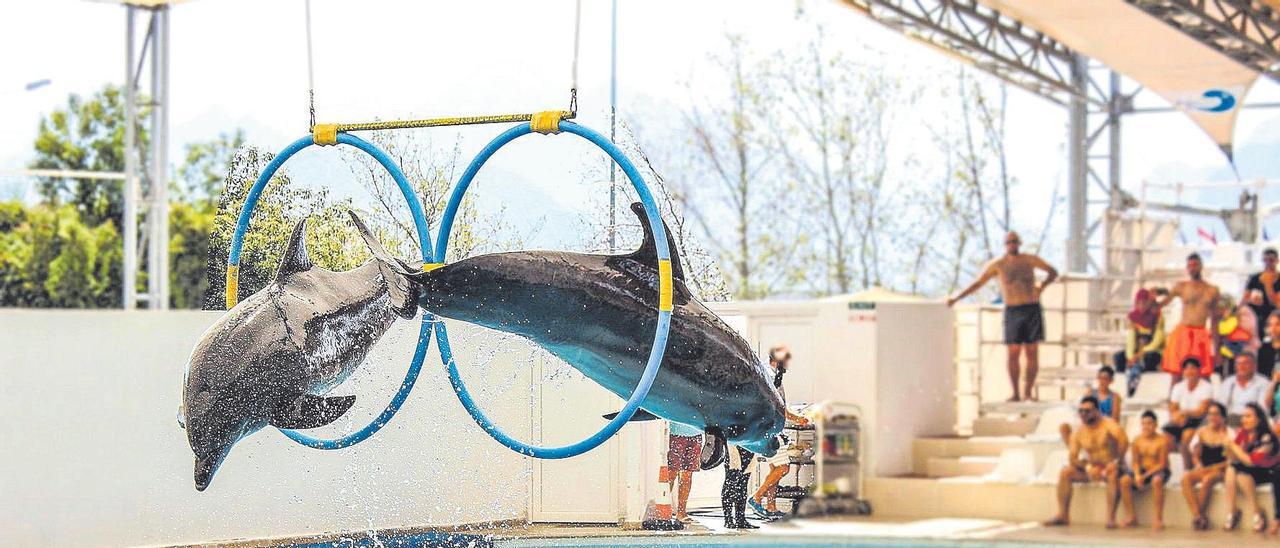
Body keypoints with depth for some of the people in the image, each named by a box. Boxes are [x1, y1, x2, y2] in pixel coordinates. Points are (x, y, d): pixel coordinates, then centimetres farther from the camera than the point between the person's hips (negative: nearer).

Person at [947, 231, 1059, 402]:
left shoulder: (1030, 260, 6)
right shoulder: (998, 265, 4)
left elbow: (1053, 272, 18)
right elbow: (977, 283, 5)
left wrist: (1042, 285, 1)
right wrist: (956, 298, 0)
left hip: (1032, 310, 0)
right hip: (1012, 311, 0)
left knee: (1032, 353, -1)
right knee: (1012, 354, -5)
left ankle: (1028, 392, 4)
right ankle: (1015, 393, 0)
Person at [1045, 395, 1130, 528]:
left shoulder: (1108, 425, -11)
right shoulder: (1078, 434, 3)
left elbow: (1124, 441, -29)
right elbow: (1072, 459, -3)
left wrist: (1117, 462, -29)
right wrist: (1089, 467, -19)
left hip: (1111, 468, -5)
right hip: (1092, 469, 5)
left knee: (1113, 474, -39)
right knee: (1065, 472, -13)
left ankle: (1111, 517, -42)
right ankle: (1063, 515, -15)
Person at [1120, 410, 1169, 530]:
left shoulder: (1162, 441, -11)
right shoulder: (1137, 441, 4)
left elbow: (1162, 464, -13)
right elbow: (1136, 462, 7)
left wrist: (1145, 475, -21)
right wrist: (1137, 475, -14)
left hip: (1159, 471, -5)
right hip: (1142, 470, 5)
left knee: (1157, 481, -40)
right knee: (1124, 481, -22)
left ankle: (1159, 519, -35)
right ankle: (1132, 517, -17)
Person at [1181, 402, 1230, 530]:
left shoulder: (1228, 434, 0)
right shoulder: (1201, 432, 14)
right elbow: (1196, 455, 16)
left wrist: (1214, 468, -15)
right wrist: (1198, 465, -5)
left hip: (1220, 471, -4)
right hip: (1203, 469, 4)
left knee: (1207, 479, -38)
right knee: (1186, 477, -29)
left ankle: (1200, 514, -24)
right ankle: (1196, 515, -38)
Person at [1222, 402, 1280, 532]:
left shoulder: (1267, 438, -22)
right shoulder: (1243, 433, -4)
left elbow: (1252, 461, -29)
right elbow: (1234, 459, -5)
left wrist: (1233, 446, -22)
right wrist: (1229, 447, -24)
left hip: (1269, 472, -6)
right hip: (1248, 471, 6)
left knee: (1242, 473, -30)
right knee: (1231, 469, -22)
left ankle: (1258, 514, -21)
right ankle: (1231, 512, -22)